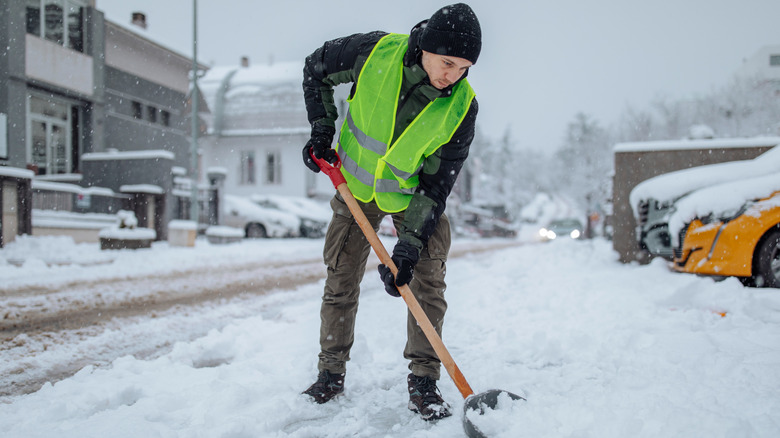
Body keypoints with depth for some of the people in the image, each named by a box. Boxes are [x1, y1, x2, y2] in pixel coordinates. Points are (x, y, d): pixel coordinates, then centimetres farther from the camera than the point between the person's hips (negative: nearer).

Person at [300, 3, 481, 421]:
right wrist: (322, 129, -11)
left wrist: (410, 242, -25)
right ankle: (331, 373, 20)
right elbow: (315, 69, -4)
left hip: (414, 195, 0)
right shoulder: (375, 51, -25)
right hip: (354, 186, 1)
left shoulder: (462, 107, -23)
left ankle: (423, 381, 4)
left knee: (428, 281, -9)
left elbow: (437, 183, -19)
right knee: (341, 281, 4)